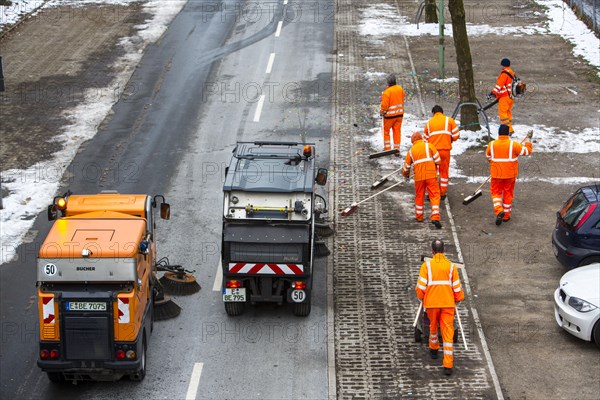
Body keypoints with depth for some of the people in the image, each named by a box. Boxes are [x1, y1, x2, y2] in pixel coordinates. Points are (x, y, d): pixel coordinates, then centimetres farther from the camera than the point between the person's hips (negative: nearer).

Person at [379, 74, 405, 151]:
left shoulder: (387, 92, -22)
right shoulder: (400, 89, -3)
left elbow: (384, 105, -16)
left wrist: (382, 112, 2)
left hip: (390, 115, -5)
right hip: (399, 114, 5)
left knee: (386, 131, 13)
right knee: (397, 131, 12)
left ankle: (387, 148, 14)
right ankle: (397, 149, 13)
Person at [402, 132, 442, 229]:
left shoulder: (411, 151, 9)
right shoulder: (429, 146, 1)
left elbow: (406, 166, 17)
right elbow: (438, 160, -3)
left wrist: (405, 174, 38)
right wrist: (435, 167, 19)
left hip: (419, 177, 2)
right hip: (431, 175, -2)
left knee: (419, 196, 18)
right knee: (434, 195, -1)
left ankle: (419, 216, 27)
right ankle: (435, 217, -14)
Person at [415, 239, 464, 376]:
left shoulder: (427, 265, -2)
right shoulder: (451, 266, 2)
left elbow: (421, 286, -6)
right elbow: (457, 287, 4)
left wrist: (421, 298, 13)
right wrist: (458, 298, 22)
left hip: (431, 303, 0)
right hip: (448, 303, 0)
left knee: (433, 326, 25)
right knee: (448, 332, -2)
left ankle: (434, 349, 47)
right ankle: (448, 365, -9)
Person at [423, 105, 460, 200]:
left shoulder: (429, 123, 9)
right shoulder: (449, 120, 4)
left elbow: (425, 139, 11)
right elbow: (456, 135, -2)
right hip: (445, 150, -1)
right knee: (444, 171, 11)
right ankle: (442, 193, 15)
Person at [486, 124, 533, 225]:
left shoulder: (491, 144, -7)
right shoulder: (513, 145, -14)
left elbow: (488, 157, 9)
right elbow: (527, 151, -6)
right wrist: (527, 142, 15)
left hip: (496, 173, 0)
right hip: (510, 174, 0)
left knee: (496, 192, 13)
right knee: (508, 193, 13)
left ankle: (498, 210, -11)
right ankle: (506, 215, 21)